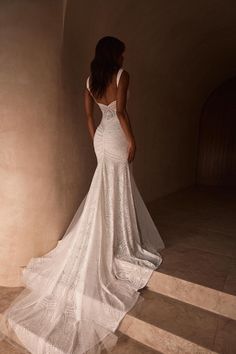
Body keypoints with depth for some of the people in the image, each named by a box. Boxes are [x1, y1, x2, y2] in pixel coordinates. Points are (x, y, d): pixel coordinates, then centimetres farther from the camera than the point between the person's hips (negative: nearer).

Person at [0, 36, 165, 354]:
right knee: (116, 194, -2)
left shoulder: (91, 80, 15)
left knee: (106, 191, 13)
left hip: (101, 137, 7)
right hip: (116, 137, -7)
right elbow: (121, 111, -17)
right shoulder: (122, 75, -5)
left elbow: (89, 116, 13)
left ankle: (110, 243, 24)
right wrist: (132, 141, -11)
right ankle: (117, 248, 11)